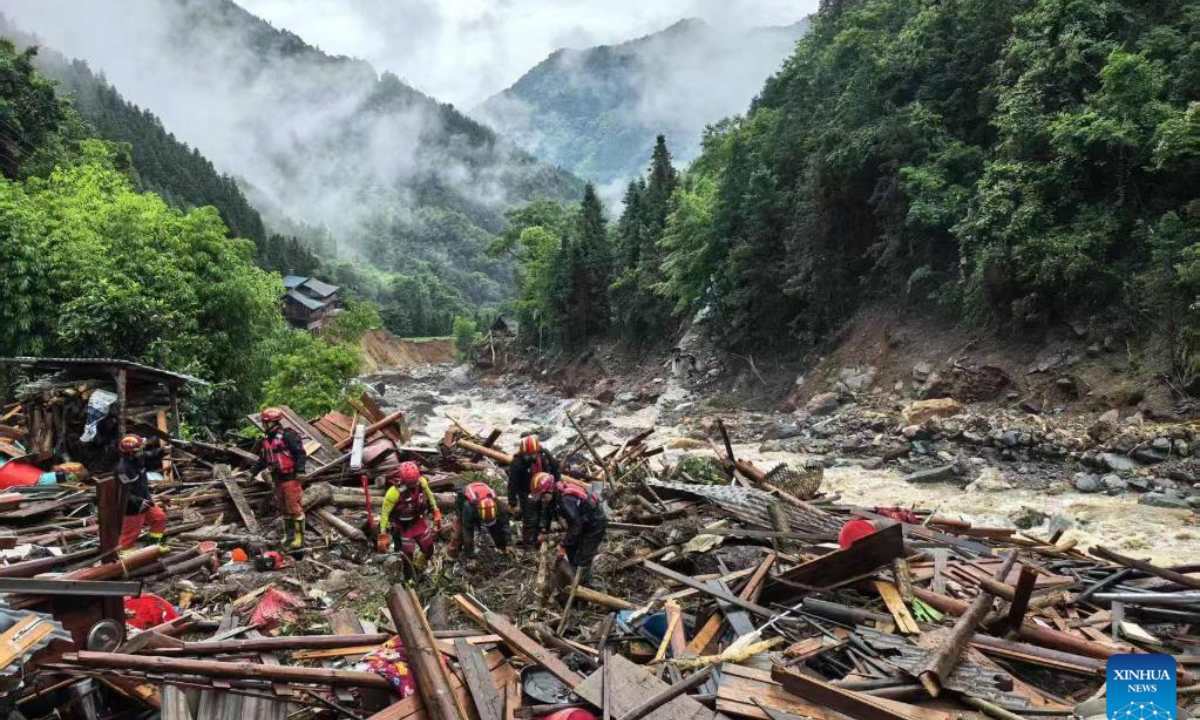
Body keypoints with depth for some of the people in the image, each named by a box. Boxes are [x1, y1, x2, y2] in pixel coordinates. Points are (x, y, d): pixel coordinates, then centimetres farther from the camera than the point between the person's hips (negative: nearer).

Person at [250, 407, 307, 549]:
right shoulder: (266, 440, 13)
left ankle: (300, 537, -1)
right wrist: (253, 471, 17)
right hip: (278, 479, 9)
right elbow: (263, 459, 23)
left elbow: (300, 453, -17)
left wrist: (300, 470, -23)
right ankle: (288, 535, 25)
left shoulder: (288, 436, -14)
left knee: (294, 508, -7)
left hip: (290, 478, -8)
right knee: (283, 509, 14)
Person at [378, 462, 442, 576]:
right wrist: (383, 534, -21)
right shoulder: (394, 492, -33)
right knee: (408, 555, 2)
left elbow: (429, 495, 3)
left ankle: (418, 570, 45)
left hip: (419, 522, 5)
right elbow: (385, 513, -21)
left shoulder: (422, 482, -19)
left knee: (428, 550, 14)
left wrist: (436, 513, 2)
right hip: (403, 527, -5)